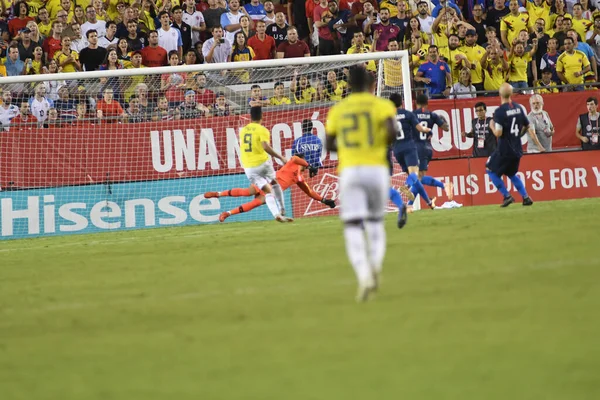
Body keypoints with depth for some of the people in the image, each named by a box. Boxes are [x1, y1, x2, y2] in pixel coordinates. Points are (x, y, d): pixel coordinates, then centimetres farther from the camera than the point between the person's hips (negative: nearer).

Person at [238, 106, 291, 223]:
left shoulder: (243, 131, 10)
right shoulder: (262, 130, -7)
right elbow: (266, 147, -20)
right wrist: (280, 157, -15)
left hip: (248, 168, 3)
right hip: (263, 162, -3)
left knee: (268, 190, 3)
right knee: (275, 184, 23)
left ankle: (276, 214, -16)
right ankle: (282, 211, 21)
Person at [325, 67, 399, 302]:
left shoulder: (337, 110, 10)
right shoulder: (382, 105, 2)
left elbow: (329, 145, 12)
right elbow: (392, 131, -14)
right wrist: (385, 142, 8)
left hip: (349, 170, 0)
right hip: (376, 168, 0)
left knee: (353, 228, -5)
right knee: (376, 222, 19)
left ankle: (364, 276, -26)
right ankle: (376, 265, -5)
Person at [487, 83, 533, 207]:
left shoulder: (499, 111, -17)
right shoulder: (519, 108, 3)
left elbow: (498, 133, -20)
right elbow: (527, 126, 12)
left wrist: (492, 126, 0)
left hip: (504, 149, -7)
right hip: (517, 149, 7)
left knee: (491, 170, 10)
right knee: (511, 173, 25)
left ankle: (507, 196, 0)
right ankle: (525, 196, 12)